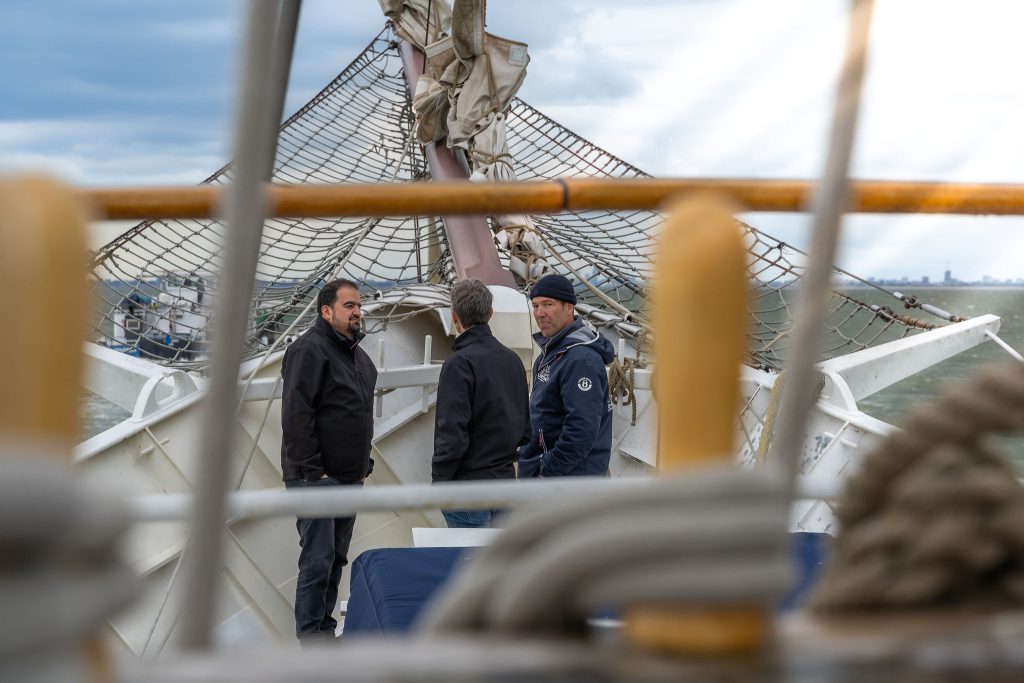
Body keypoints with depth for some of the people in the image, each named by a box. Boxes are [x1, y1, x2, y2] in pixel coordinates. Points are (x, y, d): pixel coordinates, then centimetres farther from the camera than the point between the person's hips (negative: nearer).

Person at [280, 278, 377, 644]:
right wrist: (311, 471, -21)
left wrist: (363, 463, 17)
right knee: (318, 560, -9)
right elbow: (296, 415, -19)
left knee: (336, 559, 13)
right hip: (317, 477, -9)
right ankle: (311, 641, -3)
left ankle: (325, 631, 22)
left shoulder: (357, 354, 16)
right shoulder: (310, 350, -12)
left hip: (349, 477, 9)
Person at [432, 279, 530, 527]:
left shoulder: (460, 363, -16)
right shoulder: (512, 360, 9)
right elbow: (526, 426, 14)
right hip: (505, 479, 7)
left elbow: (452, 434, -20)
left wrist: (438, 480, -10)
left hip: (468, 484, -7)